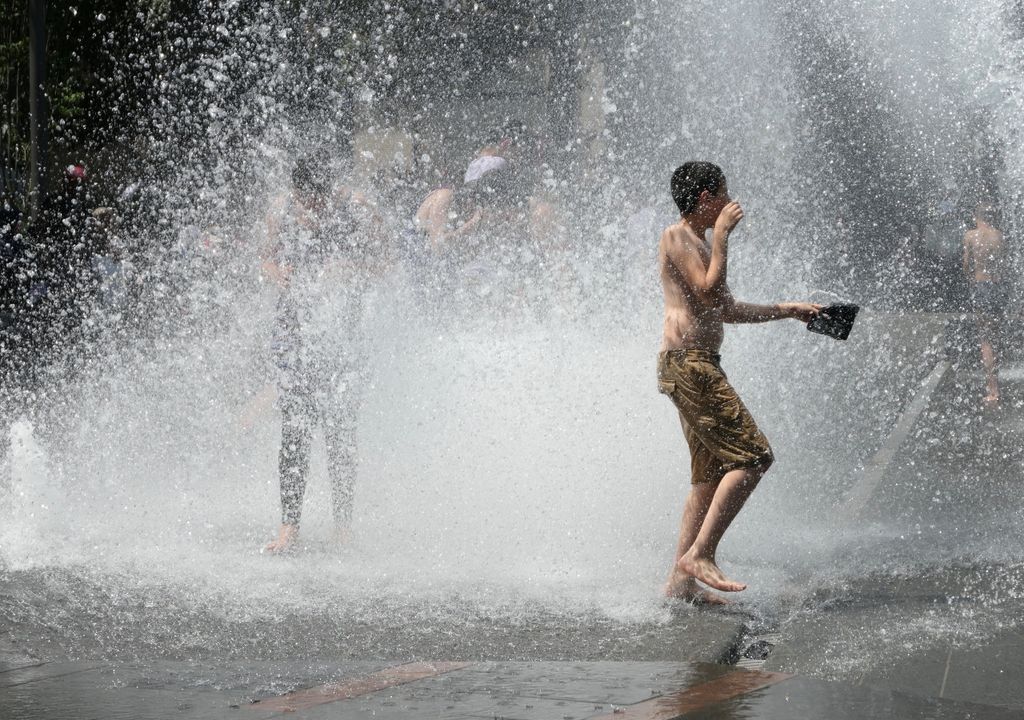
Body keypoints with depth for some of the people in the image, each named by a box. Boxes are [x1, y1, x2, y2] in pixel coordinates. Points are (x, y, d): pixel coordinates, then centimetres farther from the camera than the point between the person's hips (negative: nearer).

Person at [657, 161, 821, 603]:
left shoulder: (699, 243, 24)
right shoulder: (676, 237, -7)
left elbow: (728, 310, 31)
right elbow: (709, 293, -18)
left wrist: (789, 310, 31)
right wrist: (722, 236, -12)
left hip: (699, 366, 10)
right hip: (686, 363, -10)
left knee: (713, 475, 8)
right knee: (753, 457, -15)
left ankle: (681, 580, 8)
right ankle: (699, 554, -18)